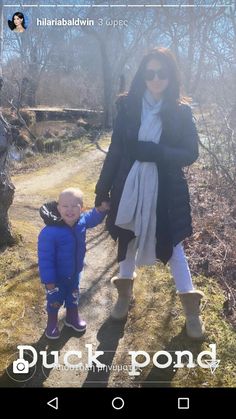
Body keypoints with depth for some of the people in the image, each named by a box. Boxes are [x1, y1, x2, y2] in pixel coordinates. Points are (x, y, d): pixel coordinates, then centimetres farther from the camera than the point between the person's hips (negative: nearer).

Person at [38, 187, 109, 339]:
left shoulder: (82, 221, -17)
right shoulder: (49, 232, -35)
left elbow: (94, 218, 8)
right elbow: (45, 259, -28)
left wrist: (102, 208, -10)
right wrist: (48, 281, -24)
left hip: (75, 273, 5)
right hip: (57, 276, -5)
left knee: (73, 296, 27)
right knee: (55, 299, 19)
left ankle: (72, 317, 54)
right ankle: (52, 323, 46)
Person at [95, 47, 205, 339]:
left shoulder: (180, 112, -5)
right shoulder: (128, 106, -2)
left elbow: (191, 153, -6)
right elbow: (115, 150, 1)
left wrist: (155, 153, -21)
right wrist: (103, 187, 2)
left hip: (165, 189, -1)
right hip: (129, 186, 2)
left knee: (171, 243, 7)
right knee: (128, 237, 15)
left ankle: (191, 306, 23)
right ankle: (125, 292, 38)